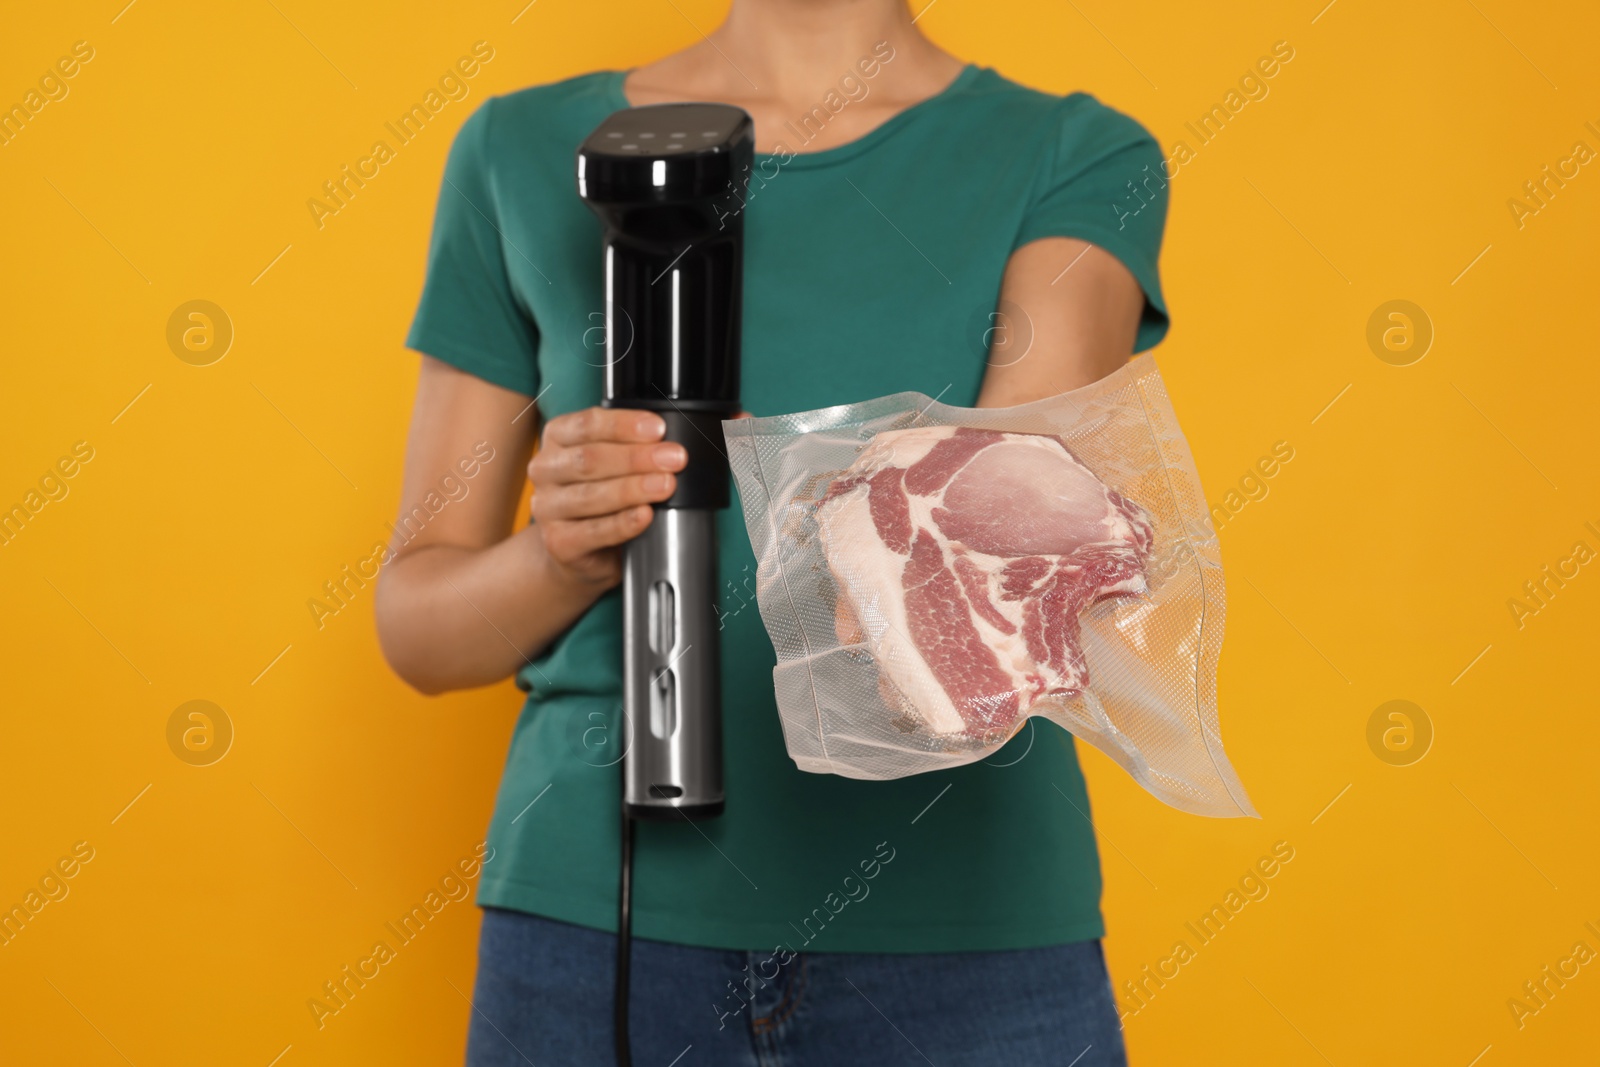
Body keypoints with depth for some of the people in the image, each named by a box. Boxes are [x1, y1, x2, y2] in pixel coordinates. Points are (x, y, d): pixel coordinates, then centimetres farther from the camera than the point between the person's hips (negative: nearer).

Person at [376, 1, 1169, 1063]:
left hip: (964, 933, -1)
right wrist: (562, 556, -15)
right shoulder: (524, 154, 5)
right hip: (598, 922, 1)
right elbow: (417, 620, 7)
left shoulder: (1084, 163, 0)